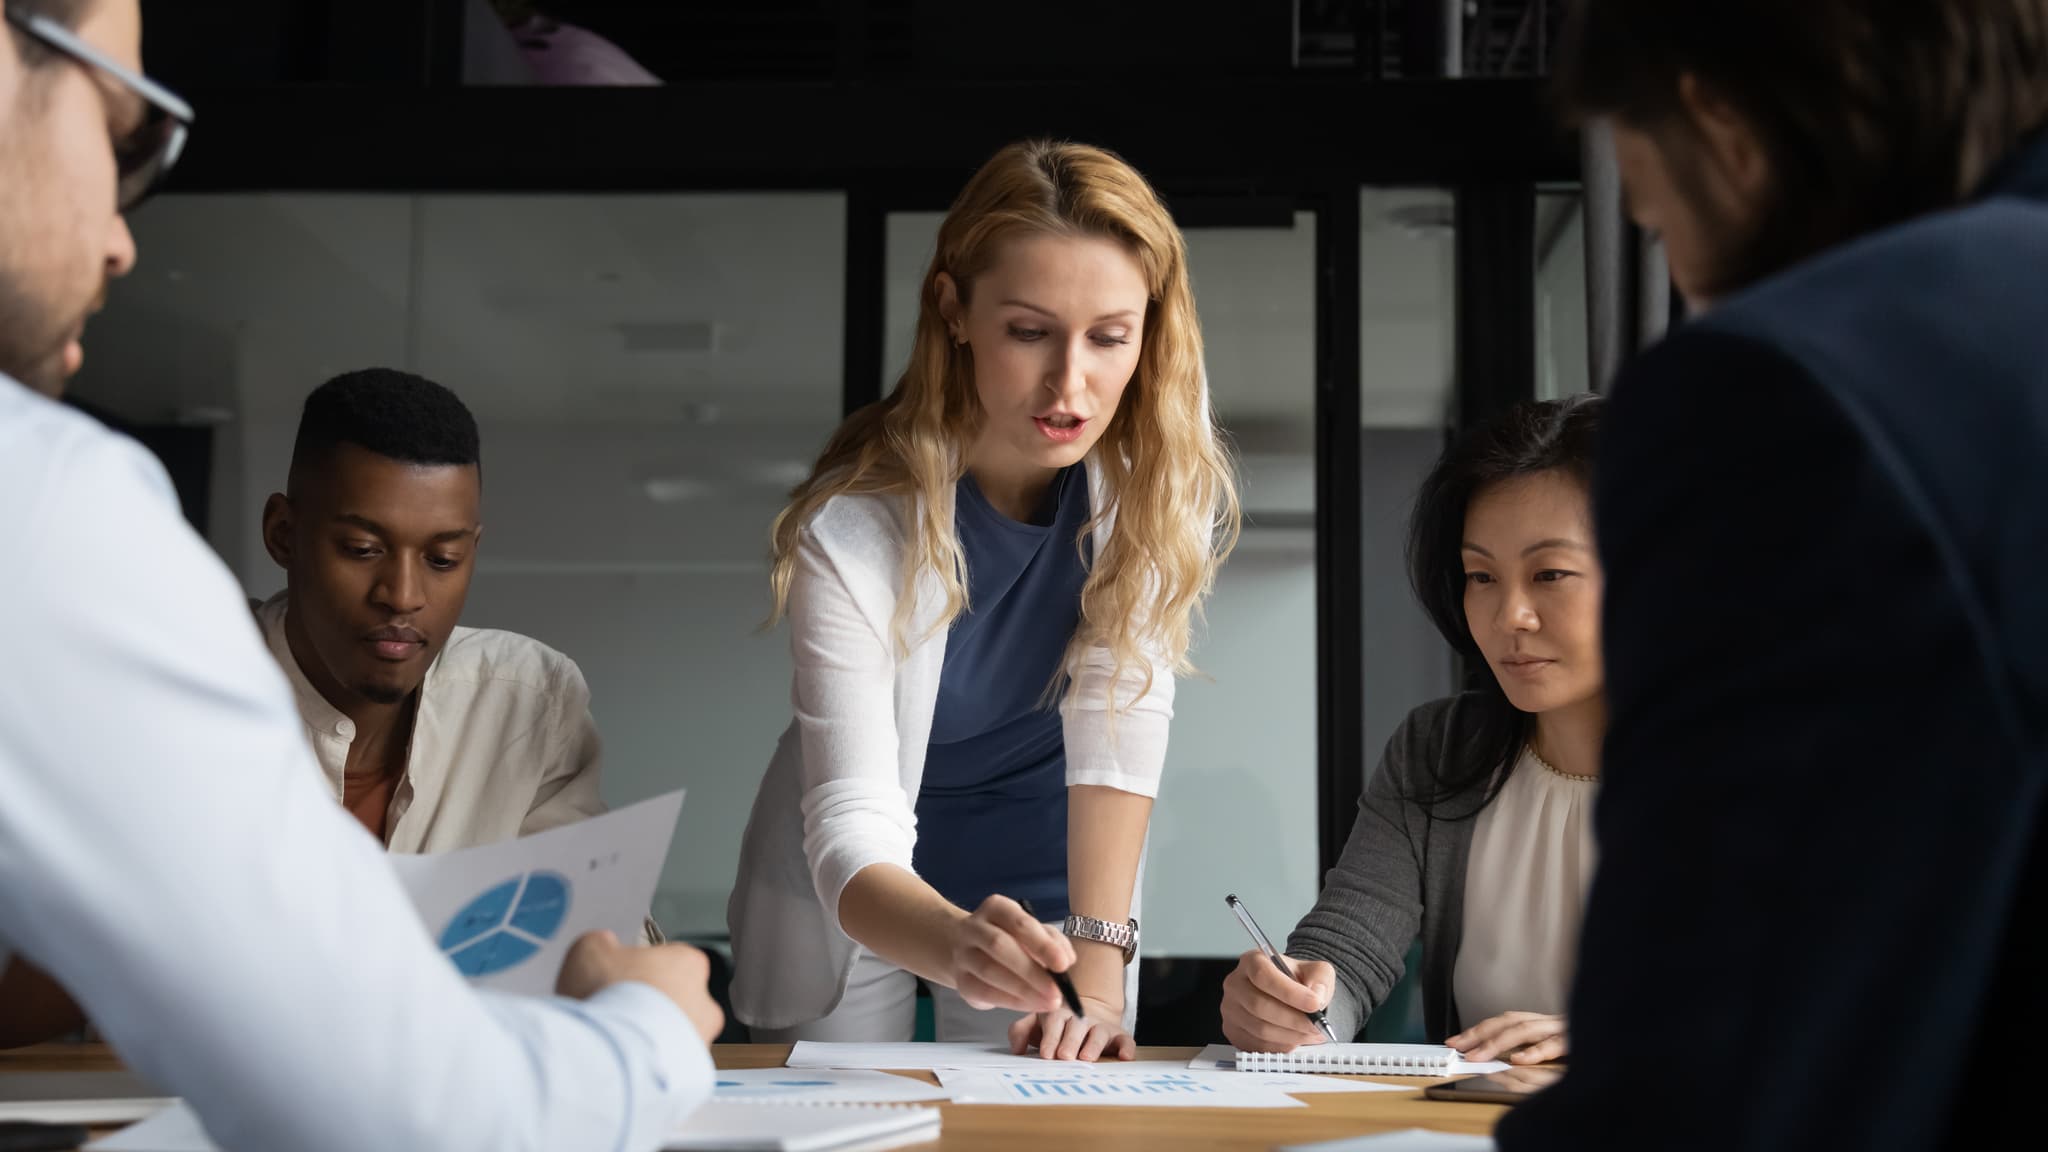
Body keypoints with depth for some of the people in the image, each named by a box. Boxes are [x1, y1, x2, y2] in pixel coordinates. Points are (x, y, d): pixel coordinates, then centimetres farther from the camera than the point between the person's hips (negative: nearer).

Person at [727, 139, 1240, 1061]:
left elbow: (1119, 714, -24)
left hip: (1047, 870, 2)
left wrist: (1098, 962, -33)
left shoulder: (1163, 455, -21)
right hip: (865, 891, -1)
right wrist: (957, 945, -54)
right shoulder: (855, 526, -29)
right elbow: (851, 831, -33)